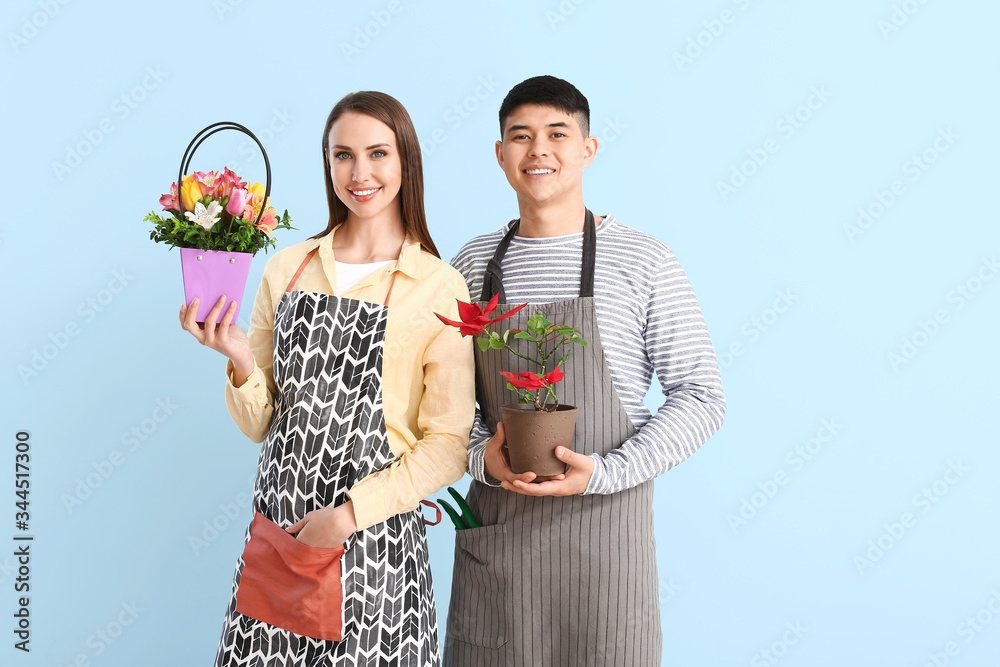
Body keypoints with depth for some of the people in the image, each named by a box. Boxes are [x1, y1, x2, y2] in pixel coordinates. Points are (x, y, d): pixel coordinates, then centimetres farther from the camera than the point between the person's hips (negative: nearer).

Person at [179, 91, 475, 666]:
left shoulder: (440, 288, -6)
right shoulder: (287, 268, 5)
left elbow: (449, 446, -7)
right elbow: (259, 425, 7)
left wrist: (352, 513, -14)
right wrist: (240, 360, -11)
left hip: (374, 547, -3)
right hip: (273, 541, 3)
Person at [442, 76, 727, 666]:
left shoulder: (643, 262, -4)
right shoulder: (475, 263, 7)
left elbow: (701, 397, -3)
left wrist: (605, 472, -15)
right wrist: (481, 453, -7)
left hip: (604, 530, -2)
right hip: (495, 526, 3)